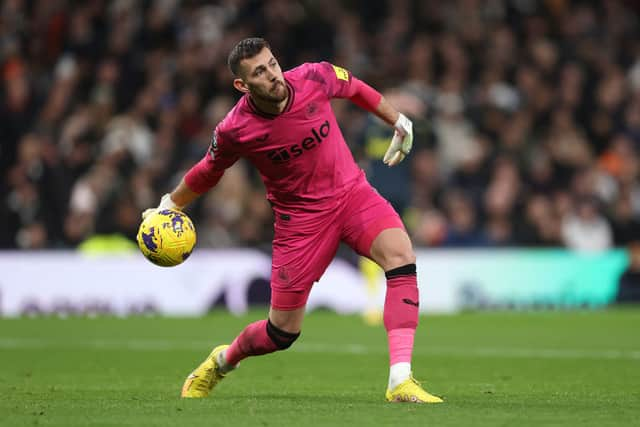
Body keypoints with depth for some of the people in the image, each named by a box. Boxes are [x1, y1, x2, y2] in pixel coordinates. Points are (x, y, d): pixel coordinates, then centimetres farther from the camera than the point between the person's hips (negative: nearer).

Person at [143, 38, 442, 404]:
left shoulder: (314, 78, -15)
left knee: (401, 258, -29)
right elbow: (209, 171, 5)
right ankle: (223, 361, 38)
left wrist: (400, 123, 19)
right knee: (283, 333, 2)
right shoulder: (234, 131, -19)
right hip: (300, 216, -2)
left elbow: (355, 88, 8)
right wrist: (170, 205, 15)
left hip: (352, 192, 2)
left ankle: (401, 381, -31)